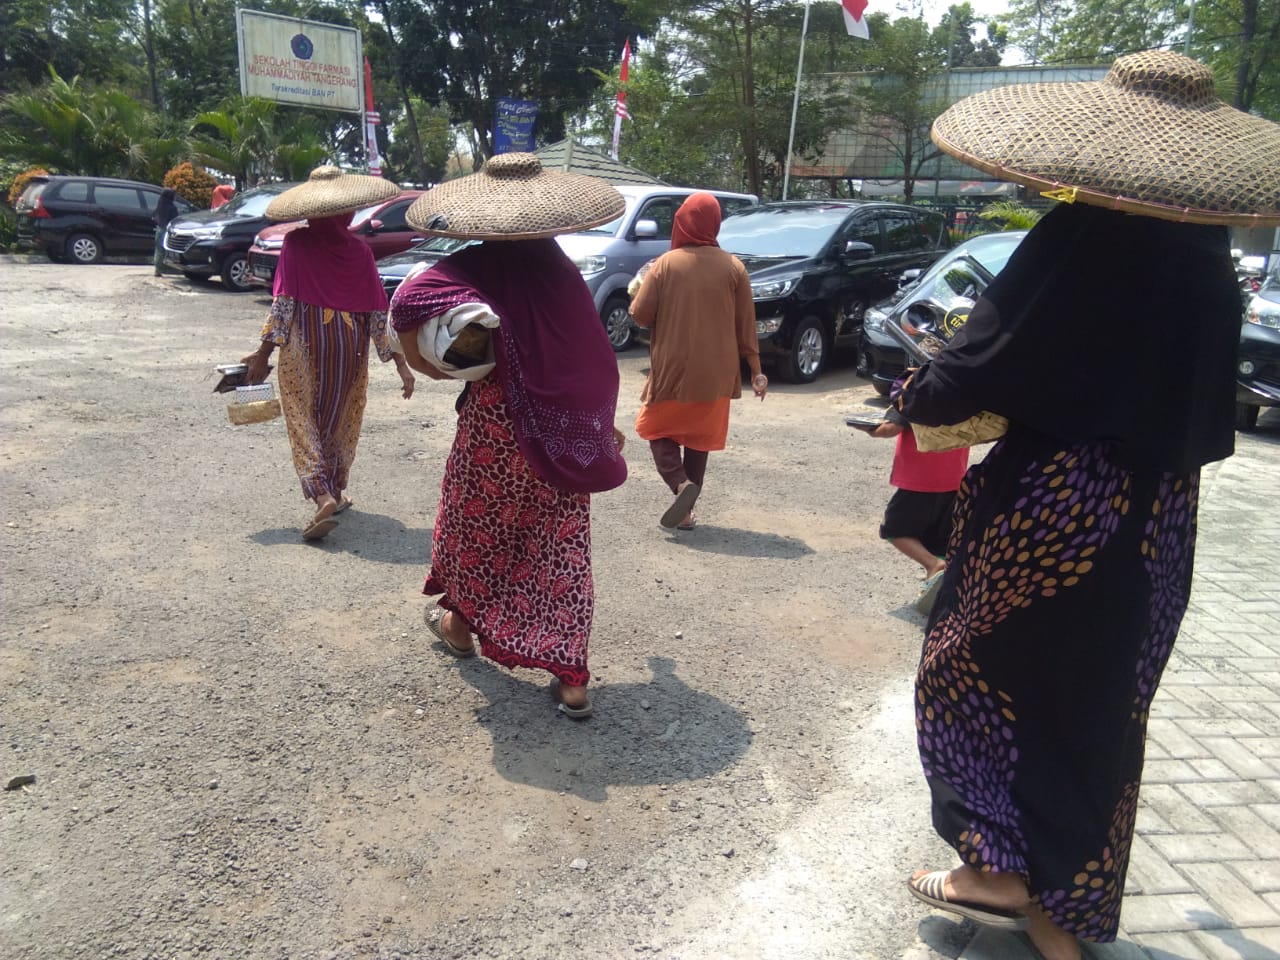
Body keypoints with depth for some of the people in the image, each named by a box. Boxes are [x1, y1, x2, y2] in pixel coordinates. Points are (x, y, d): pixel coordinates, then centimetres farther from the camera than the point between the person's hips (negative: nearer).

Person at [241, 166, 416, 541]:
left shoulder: (297, 244, -6)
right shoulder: (359, 251, -3)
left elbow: (283, 302, -10)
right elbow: (378, 313, -4)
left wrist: (264, 353, -4)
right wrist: (401, 364, 0)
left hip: (303, 344, -2)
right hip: (350, 345, 2)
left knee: (304, 419, 4)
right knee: (341, 419, 17)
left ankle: (323, 495, -13)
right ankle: (336, 491, 29)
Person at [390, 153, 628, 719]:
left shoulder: (471, 268, -9)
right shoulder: (562, 269, 2)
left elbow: (407, 306, -26)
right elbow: (595, 359, 4)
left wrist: (432, 363, -9)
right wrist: (603, 424, 16)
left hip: (496, 423, -3)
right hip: (567, 431, 3)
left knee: (476, 522, 21)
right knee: (562, 546, 8)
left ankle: (460, 623, 45)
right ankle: (572, 679, 11)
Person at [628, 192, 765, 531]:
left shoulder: (666, 264, -8)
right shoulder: (733, 267, -1)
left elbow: (639, 314, -7)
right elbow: (746, 325, 1)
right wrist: (755, 370, 7)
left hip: (672, 368, -3)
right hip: (714, 371, 3)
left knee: (657, 428, 16)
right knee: (699, 437, 15)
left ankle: (681, 483, -8)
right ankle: (686, 510, 17)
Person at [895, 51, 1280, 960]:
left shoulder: (1081, 237, -16)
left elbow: (973, 370, -16)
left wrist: (916, 395, 4)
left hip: (1050, 508, -7)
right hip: (1159, 523, 7)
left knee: (975, 668, 13)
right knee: (1098, 702, 17)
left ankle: (999, 866, 19)